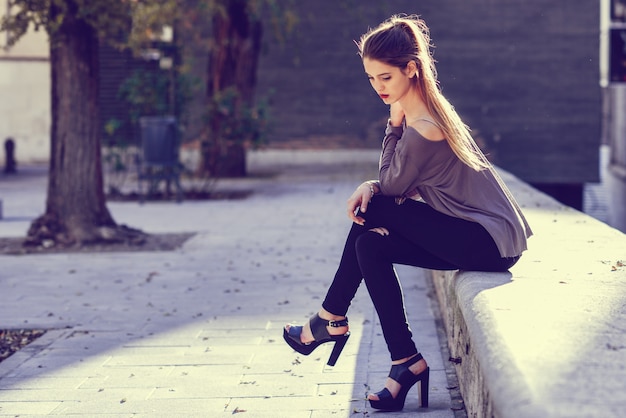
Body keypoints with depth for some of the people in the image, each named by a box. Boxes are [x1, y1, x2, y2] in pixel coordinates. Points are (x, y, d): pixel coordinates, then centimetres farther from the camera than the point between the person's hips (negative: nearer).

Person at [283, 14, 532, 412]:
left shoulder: (421, 129, -23)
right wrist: (371, 187, -5)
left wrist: (394, 126, -5)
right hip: (483, 234, 10)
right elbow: (407, 183, 14)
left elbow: (392, 184, -7)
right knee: (370, 245, 4)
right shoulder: (427, 107, 7)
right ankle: (406, 361, 6)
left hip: (491, 241, -10)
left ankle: (331, 319, 4)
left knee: (376, 209, -10)